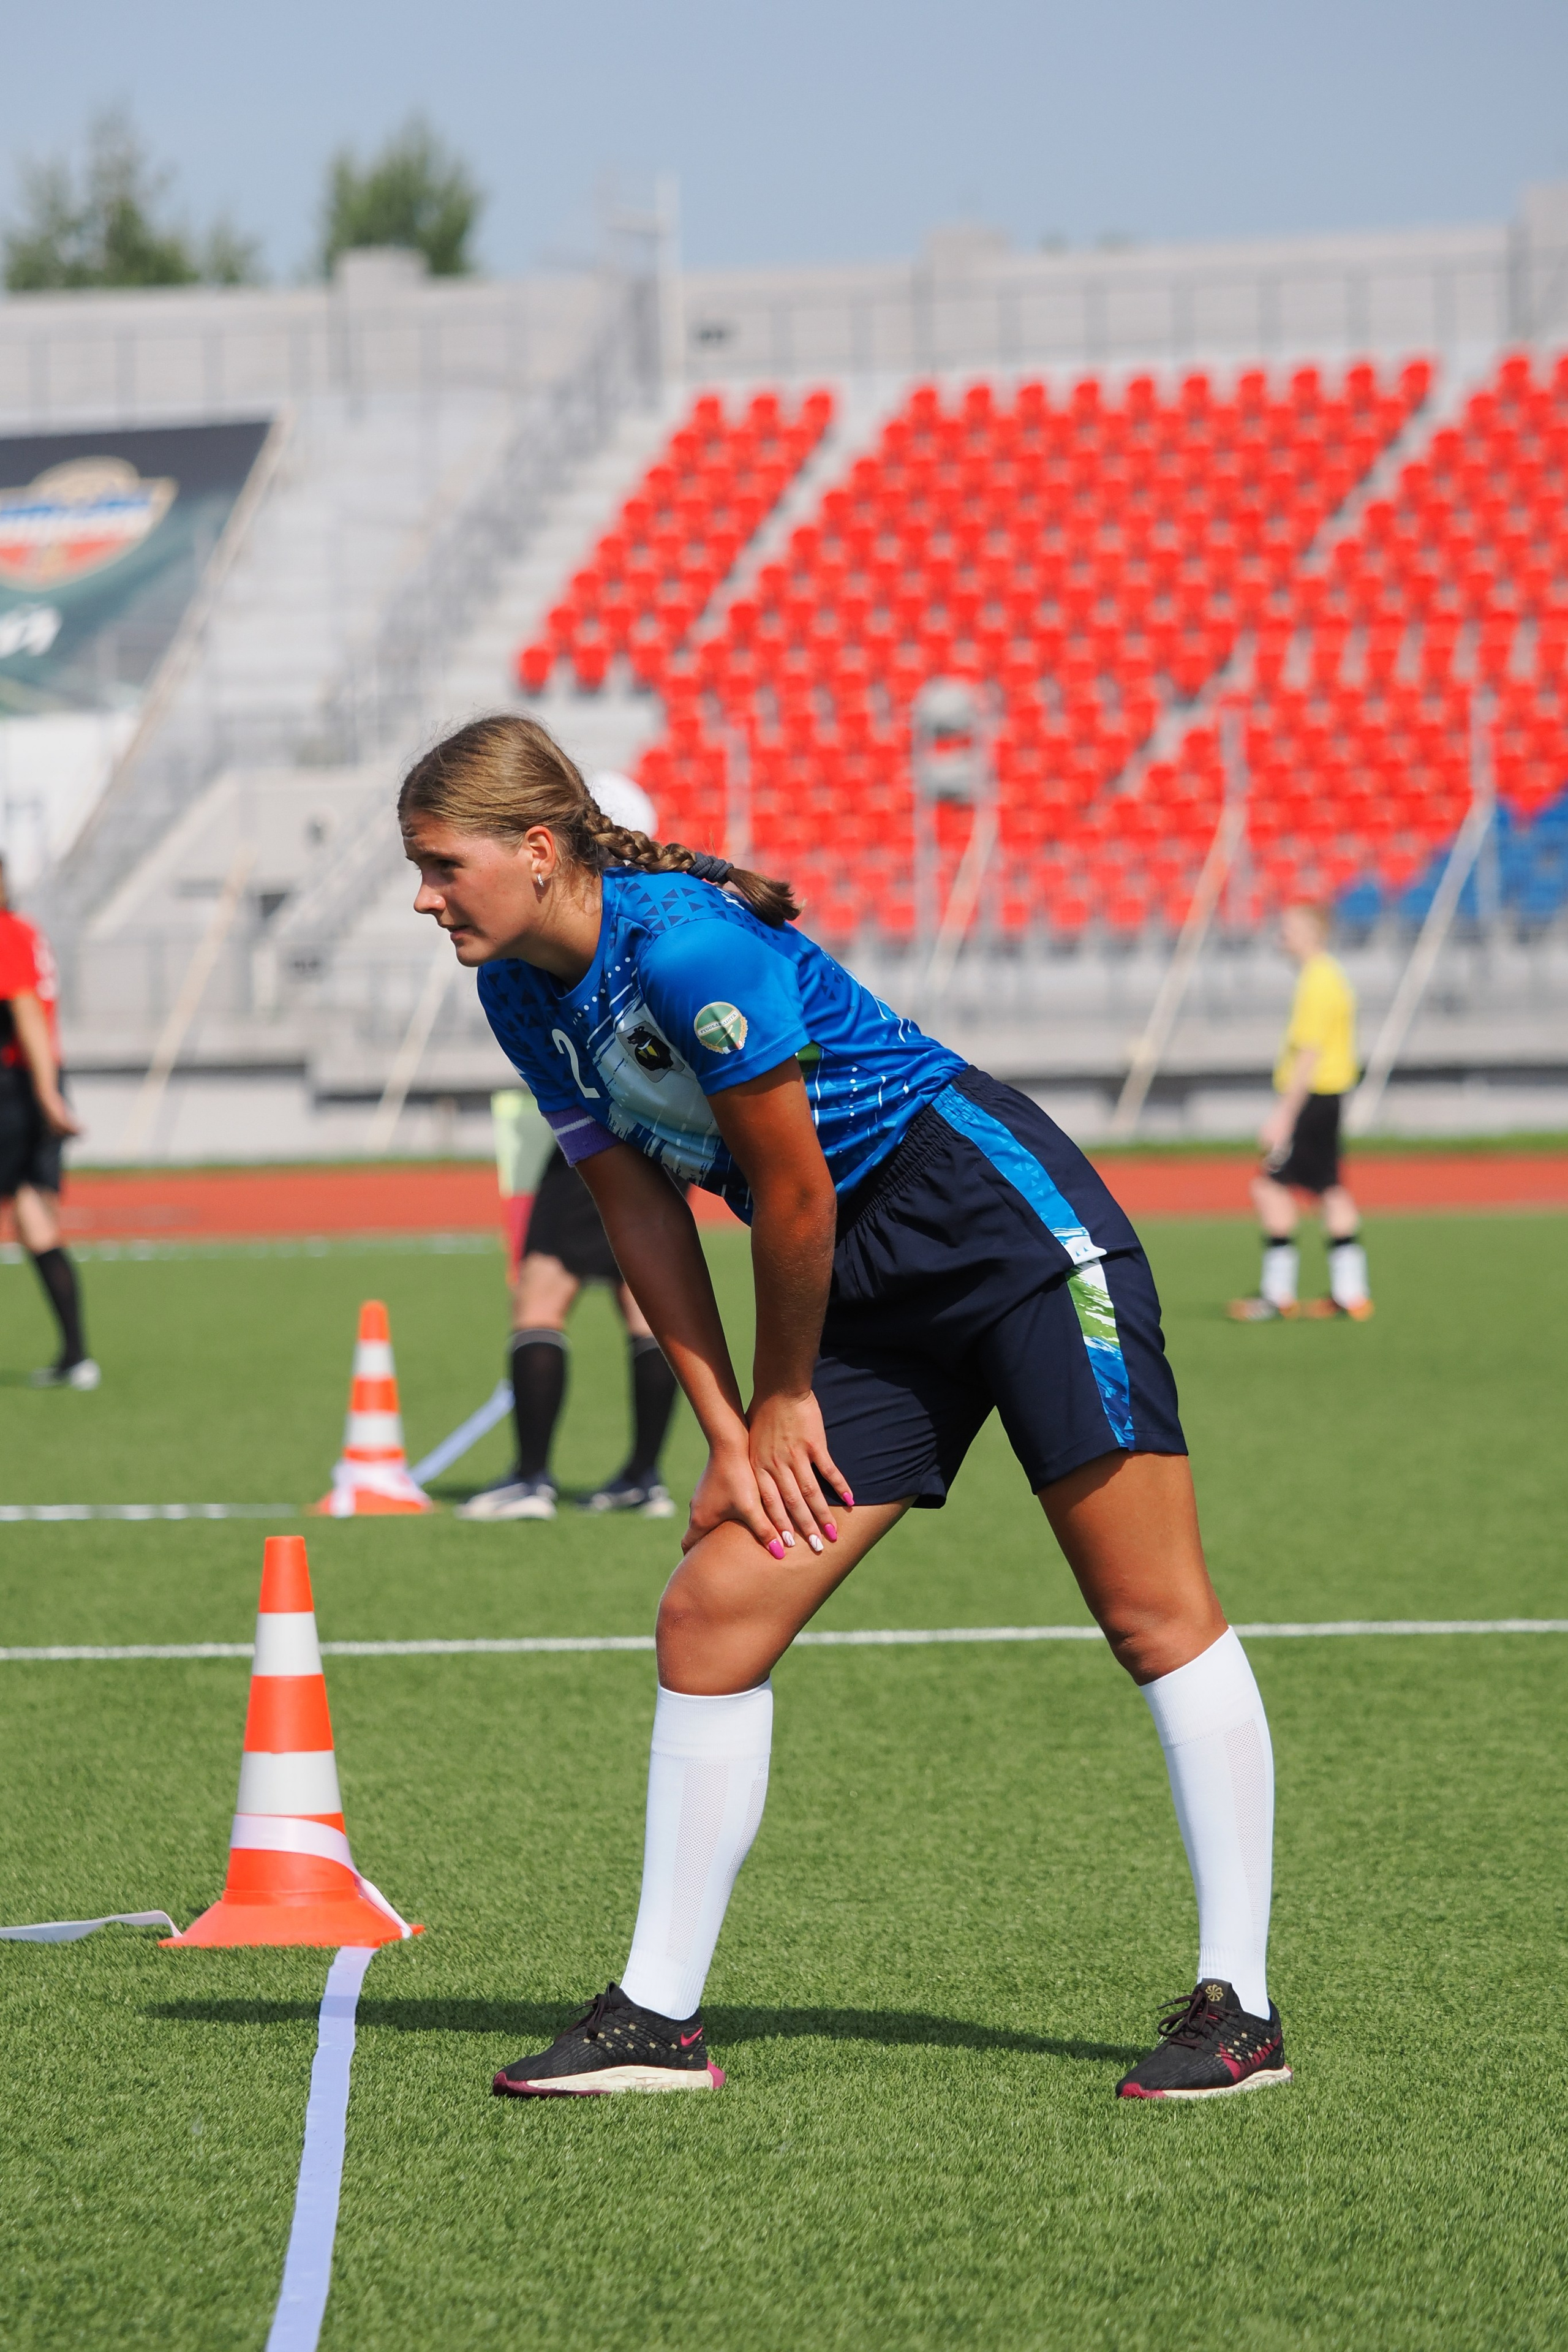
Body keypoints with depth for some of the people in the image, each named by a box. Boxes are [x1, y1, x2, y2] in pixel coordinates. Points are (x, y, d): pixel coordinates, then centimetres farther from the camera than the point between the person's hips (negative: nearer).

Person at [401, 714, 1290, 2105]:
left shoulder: (685, 947, -24)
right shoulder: (525, 994, 2)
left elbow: (795, 1187, -17)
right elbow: (642, 1212, 7)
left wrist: (785, 1401, -3)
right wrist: (729, 1435, 1)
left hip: (1009, 1220, -9)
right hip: (871, 1298, 9)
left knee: (1154, 1615, -7)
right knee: (709, 1616, -1)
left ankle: (1239, 2006, -3)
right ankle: (659, 2016, 4)